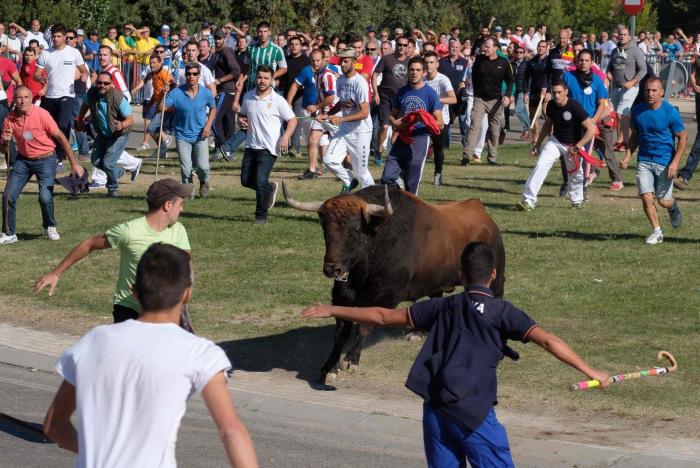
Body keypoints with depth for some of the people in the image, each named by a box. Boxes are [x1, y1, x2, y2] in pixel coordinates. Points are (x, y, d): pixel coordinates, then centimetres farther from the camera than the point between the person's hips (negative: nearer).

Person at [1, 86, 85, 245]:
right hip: (23, 160, 4)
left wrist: (74, 163, -12)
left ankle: (50, 227, 12)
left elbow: (60, 137, -12)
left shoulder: (41, 114, -18)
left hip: (45, 159, -4)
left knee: (45, 197, -17)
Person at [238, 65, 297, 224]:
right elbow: (242, 114, 22)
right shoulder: (248, 97, 6)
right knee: (246, 180, 9)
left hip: (268, 148, -6)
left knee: (260, 181, -14)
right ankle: (270, 189, 37)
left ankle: (261, 215, 2)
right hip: (251, 145, 6)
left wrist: (285, 137, -19)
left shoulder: (277, 100, -9)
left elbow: (292, 120, -5)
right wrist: (241, 120, -2)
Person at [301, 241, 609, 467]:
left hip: (435, 409, 5)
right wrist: (590, 372, -11)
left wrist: (333, 311, 27)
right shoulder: (502, 311, 0)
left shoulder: (442, 307, 13)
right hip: (472, 412, -5)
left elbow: (383, 317, 17)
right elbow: (547, 340, -11)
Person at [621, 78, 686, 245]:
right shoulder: (638, 110, 0)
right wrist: (627, 156, 2)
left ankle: (673, 206, 39)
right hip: (644, 160, 3)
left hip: (665, 162, -3)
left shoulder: (670, 112, -12)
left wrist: (675, 162, -14)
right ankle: (657, 232, 8)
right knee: (646, 198, -8)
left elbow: (682, 137, -5)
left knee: (663, 201, 1)